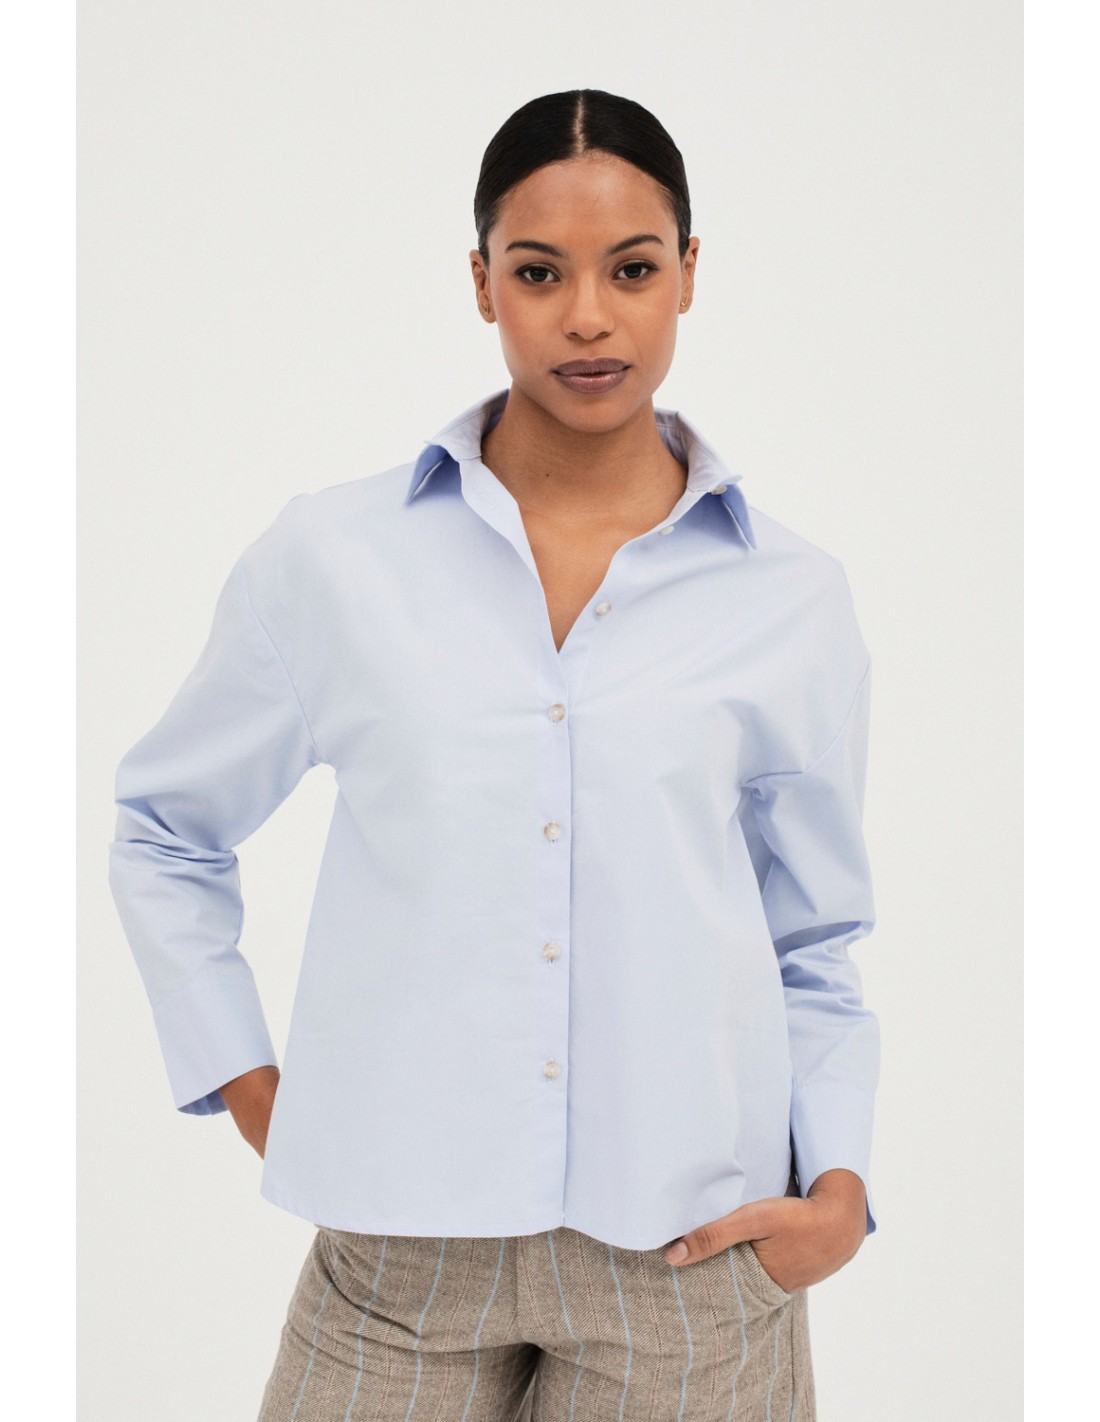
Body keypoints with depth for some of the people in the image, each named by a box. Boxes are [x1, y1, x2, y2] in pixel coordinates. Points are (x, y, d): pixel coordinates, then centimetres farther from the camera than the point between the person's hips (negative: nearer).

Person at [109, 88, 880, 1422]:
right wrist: (246, 1085, 6)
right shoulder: (332, 557, 1)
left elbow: (814, 942, 12)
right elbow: (165, 830, 14)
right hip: (405, 1230, 0)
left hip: (691, 1242, 1)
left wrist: (842, 1179, -2)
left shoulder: (793, 600, 3)